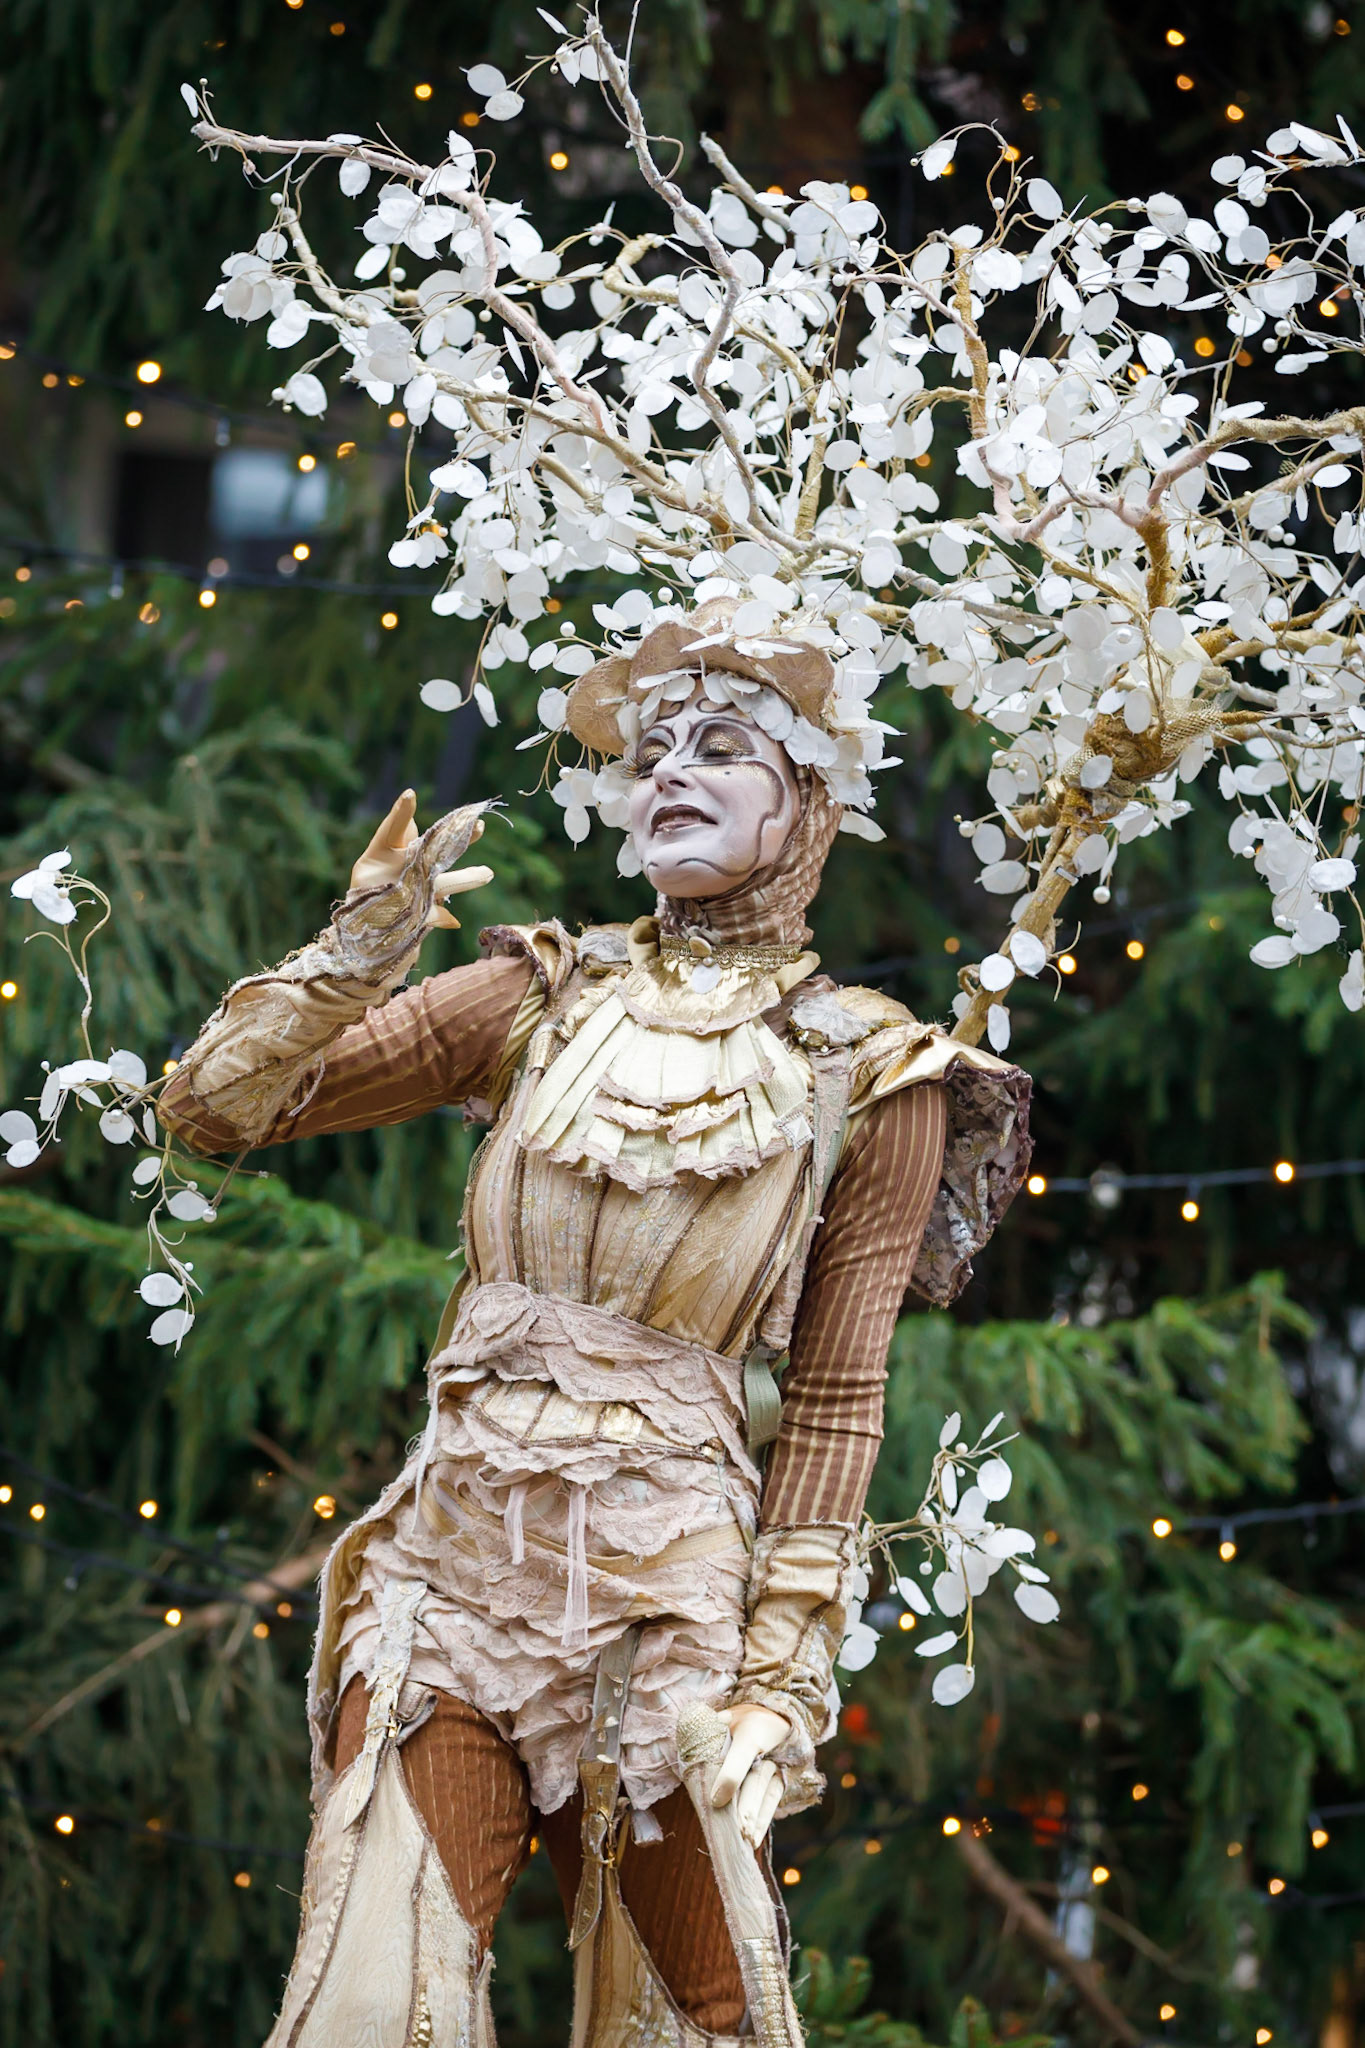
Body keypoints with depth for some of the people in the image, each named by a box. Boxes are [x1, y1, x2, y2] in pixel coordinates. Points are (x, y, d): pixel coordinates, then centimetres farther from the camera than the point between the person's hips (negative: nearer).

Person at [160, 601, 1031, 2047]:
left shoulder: (866, 1080, 4)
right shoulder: (544, 996, 10)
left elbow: (833, 1406, 3)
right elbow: (211, 1108, 8)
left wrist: (778, 1682, -3)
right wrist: (359, 950, -6)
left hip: (669, 1584, -1)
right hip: (452, 1550, 1)